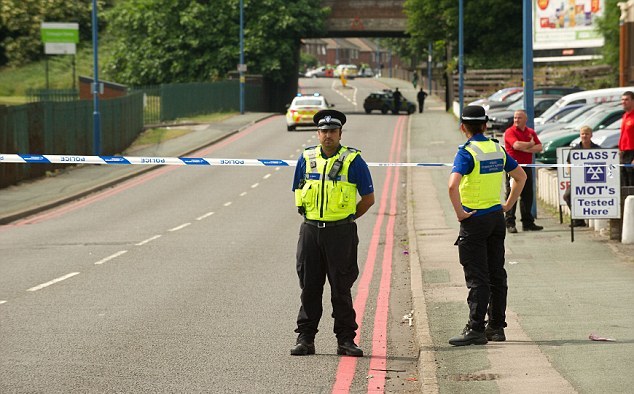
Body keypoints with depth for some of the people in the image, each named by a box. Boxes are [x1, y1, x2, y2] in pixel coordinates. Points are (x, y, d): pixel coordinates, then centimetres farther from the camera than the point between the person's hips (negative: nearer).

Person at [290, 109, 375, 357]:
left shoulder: (353, 160, -3)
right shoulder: (306, 159, 7)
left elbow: (368, 198, 2)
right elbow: (299, 194, 17)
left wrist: (346, 218, 4)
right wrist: (313, 218, 10)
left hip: (341, 232, -3)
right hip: (310, 231, 3)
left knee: (341, 289, 0)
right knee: (309, 287, 5)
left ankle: (346, 340, 6)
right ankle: (305, 338, 10)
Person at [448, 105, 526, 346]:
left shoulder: (467, 152, -14)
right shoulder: (497, 149, 7)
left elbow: (453, 185, -28)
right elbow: (521, 177, 17)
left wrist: (459, 213, -17)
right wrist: (508, 205, 17)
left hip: (474, 220, -6)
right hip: (497, 218, 6)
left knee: (477, 278, -5)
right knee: (497, 275, 11)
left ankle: (476, 329, -6)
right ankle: (497, 326, 17)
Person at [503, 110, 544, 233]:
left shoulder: (531, 132, 13)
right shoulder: (510, 132, -4)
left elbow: (539, 147, 4)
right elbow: (516, 145, -21)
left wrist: (525, 149, -11)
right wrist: (530, 144, -4)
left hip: (527, 166, 6)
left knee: (528, 195, 9)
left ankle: (528, 222, 16)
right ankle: (510, 223, -6)